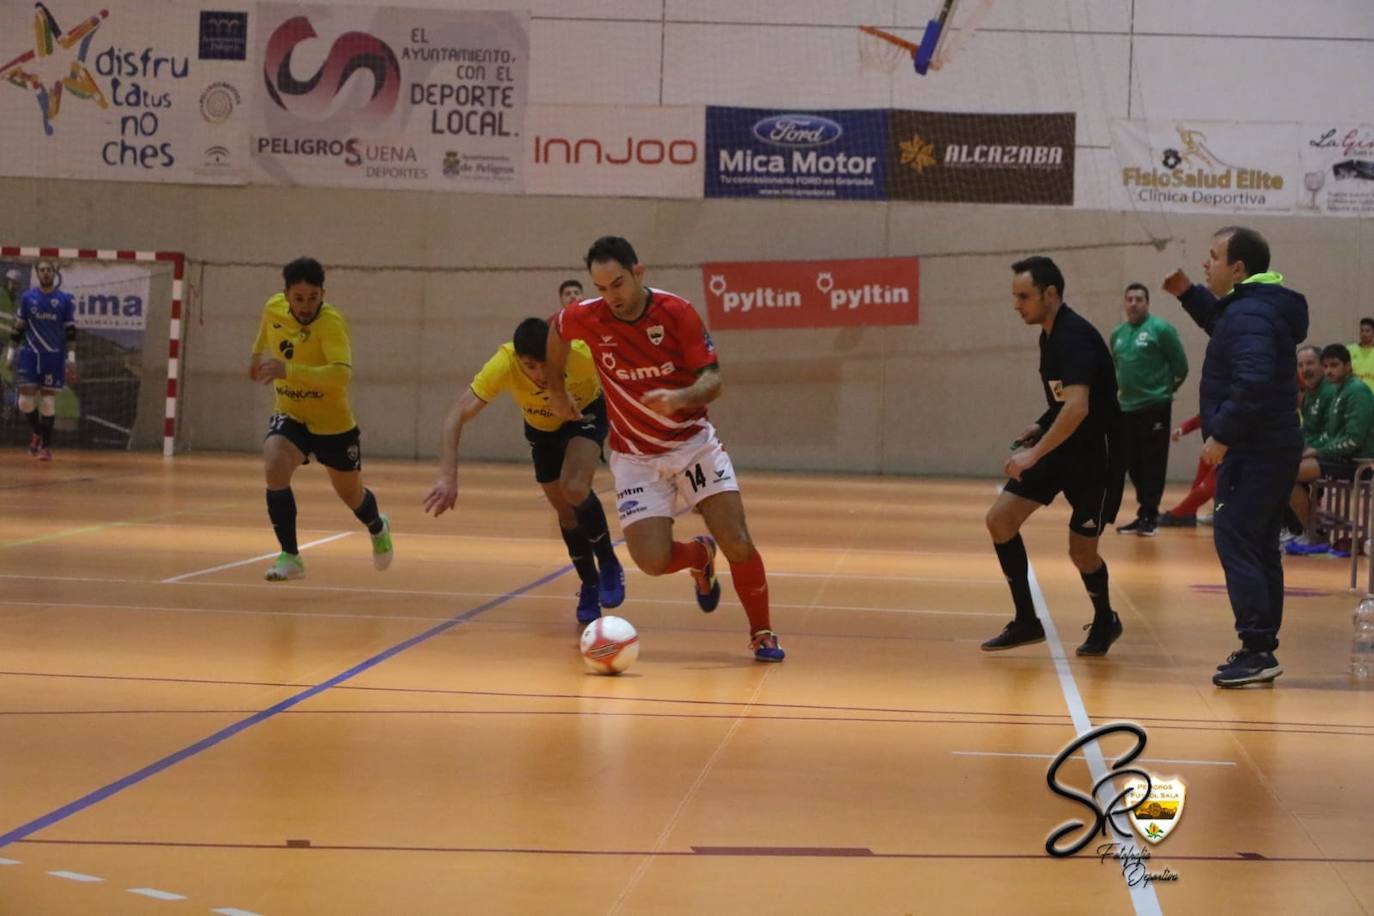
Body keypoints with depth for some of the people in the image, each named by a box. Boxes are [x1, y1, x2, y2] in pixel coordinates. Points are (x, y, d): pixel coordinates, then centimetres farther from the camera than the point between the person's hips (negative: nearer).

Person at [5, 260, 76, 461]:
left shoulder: (66, 300, 1)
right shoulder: (27, 298, 5)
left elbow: (71, 331, 1)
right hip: (29, 354, 1)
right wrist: (11, 353, 8)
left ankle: (46, 446, 8)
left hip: (54, 357, -1)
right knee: (26, 401, -4)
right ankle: (37, 433, 24)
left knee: (48, 402, -3)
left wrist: (71, 358, -5)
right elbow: (18, 328, 11)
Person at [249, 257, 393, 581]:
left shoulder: (332, 323, -29)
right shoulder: (273, 308, -11)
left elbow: (342, 374, -44)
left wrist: (288, 370, -52)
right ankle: (289, 557, -14)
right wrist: (258, 355, 30)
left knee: (351, 495, 18)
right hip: (290, 417, 3)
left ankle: (378, 529, 55)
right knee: (274, 468, -27)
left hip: (334, 423, -3)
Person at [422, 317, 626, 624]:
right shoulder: (503, 365, -37)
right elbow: (456, 417, -38)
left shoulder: (582, 354, -40)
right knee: (566, 510, 6)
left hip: (586, 414, -2)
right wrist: (448, 478, -48)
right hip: (541, 428, 3)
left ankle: (609, 566, -3)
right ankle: (590, 587, 29)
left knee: (574, 490, -26)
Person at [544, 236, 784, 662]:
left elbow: (712, 379, -16)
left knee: (737, 541, -14)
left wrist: (680, 398, -36)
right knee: (652, 561, -14)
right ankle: (699, 556, 23)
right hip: (635, 456, 1)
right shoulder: (586, 318, -10)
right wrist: (555, 390, 19)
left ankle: (762, 634, 8)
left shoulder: (678, 312, -15)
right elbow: (555, 329, 15)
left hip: (694, 442, -1)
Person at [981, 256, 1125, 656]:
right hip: (1062, 444, 9)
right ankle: (1026, 621, 7)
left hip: (1097, 451, -9)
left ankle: (1105, 622, 28)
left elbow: (1078, 407, -34)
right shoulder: (1050, 335, 6)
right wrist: (1041, 426, 6)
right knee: (1000, 519, -3)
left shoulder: (1075, 337, -22)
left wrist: (1036, 454, -36)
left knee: (1081, 550, -1)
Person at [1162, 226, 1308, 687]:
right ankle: (1261, 649, 19)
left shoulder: (1250, 315, -19)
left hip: (1253, 454, -11)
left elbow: (1253, 383, -31)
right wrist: (1188, 294, 23)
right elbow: (1224, 325, 36)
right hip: (1272, 449, 11)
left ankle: (1257, 651, -12)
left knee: (1236, 544, -10)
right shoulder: (1255, 306, 14)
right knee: (1259, 547, 14)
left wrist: (1222, 434, -25)